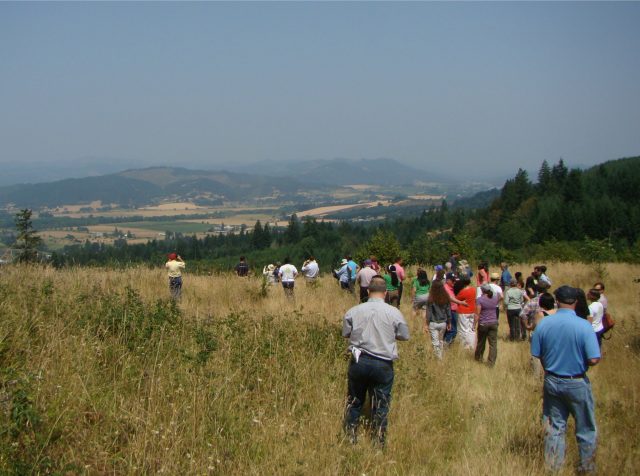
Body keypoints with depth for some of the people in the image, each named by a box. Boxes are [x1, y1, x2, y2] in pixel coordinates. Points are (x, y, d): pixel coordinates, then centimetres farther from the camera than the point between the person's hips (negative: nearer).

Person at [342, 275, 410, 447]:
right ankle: (380, 441, 16)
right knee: (381, 405, 10)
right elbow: (405, 336, 3)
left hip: (359, 361, 1)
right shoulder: (394, 313, -8)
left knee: (354, 401, 17)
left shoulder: (353, 311, -5)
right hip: (383, 365, -1)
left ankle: (350, 437, 24)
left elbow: (345, 333, 5)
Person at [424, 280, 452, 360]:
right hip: (443, 323, 4)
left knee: (435, 343, 2)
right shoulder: (446, 298, -3)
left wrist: (426, 324, -4)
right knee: (441, 341, 21)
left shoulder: (431, 299, -14)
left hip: (433, 323, -4)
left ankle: (439, 358, 0)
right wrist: (449, 323, 16)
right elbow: (448, 311, 5)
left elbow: (428, 313, -11)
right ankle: (440, 356, 27)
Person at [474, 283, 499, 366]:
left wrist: (475, 324, -8)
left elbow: (477, 314, -13)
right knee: (493, 343, 2)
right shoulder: (495, 298, 0)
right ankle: (492, 362, -1)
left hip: (483, 323, -2)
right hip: (494, 323, 2)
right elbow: (501, 297, 27)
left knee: (481, 342, 16)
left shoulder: (480, 299, -12)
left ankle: (479, 358, 33)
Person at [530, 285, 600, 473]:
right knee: (586, 429, 15)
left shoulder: (544, 323, -10)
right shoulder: (584, 326, -20)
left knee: (554, 427, 17)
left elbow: (536, 354, -2)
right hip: (577, 384, -3)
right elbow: (594, 359, -23)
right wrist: (580, 360, 0)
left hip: (552, 381, 3)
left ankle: (553, 468, 26)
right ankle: (587, 468, 26)